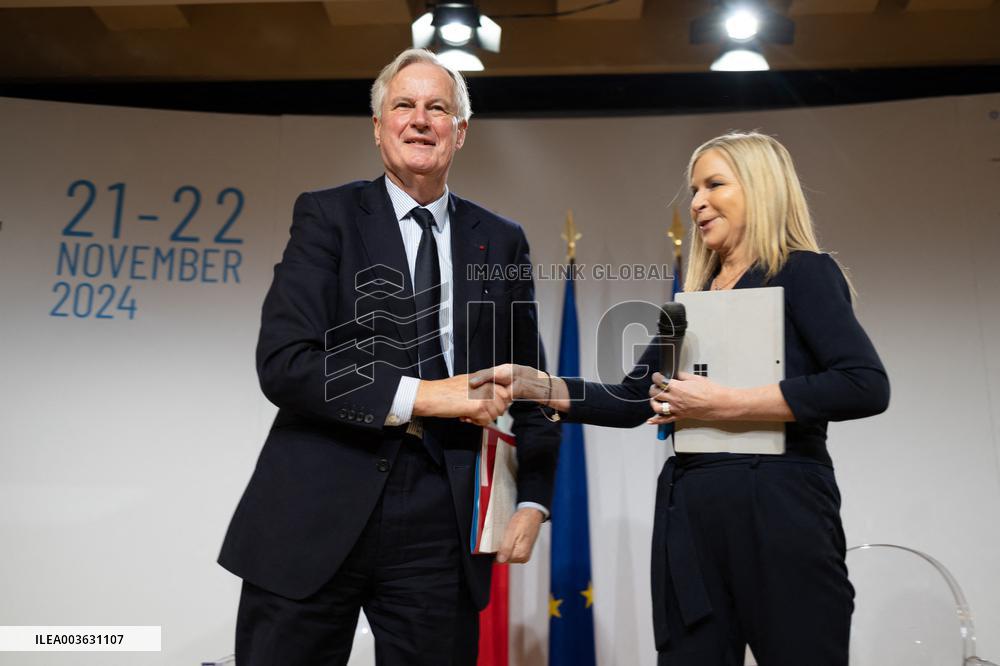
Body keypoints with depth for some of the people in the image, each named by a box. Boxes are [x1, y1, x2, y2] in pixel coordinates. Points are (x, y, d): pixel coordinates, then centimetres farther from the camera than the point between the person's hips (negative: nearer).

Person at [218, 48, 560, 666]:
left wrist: (533, 499, 4)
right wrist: (416, 394, -17)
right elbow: (283, 362, -10)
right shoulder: (328, 215, 1)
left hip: (440, 522, 2)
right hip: (318, 509, -1)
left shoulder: (502, 242, 9)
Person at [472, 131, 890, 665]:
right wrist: (534, 385, 1)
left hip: (777, 507, -5)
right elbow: (631, 400, 13)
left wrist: (726, 403, -18)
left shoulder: (802, 272, -2)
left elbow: (866, 385, -16)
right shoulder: (693, 298, 15)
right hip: (687, 514, 6)